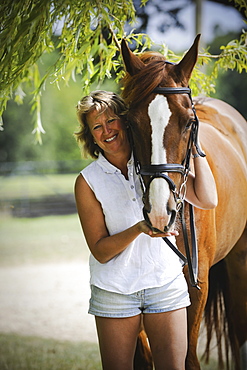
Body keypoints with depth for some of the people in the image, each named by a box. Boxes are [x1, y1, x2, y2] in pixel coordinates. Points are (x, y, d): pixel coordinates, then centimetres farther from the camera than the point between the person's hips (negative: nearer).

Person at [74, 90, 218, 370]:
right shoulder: (87, 181, -7)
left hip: (166, 283, 1)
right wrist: (139, 228, -24)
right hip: (115, 291, -1)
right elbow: (100, 251, -8)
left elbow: (207, 199, -8)